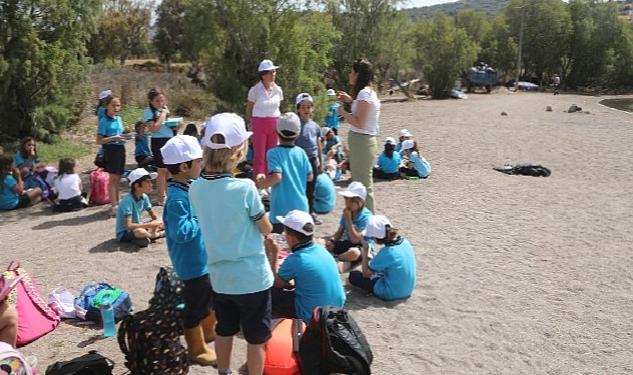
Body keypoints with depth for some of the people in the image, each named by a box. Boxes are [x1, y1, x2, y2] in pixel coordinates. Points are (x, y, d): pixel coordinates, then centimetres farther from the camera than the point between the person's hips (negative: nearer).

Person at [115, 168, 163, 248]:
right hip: (124, 233, -8)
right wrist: (150, 225, -30)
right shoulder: (128, 200, -26)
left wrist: (157, 221, -14)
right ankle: (155, 234, -10)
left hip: (137, 226, 8)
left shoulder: (144, 197, -3)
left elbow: (153, 215, 9)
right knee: (140, 232, -38)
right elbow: (128, 226, -32)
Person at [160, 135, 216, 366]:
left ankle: (209, 331, 49)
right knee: (196, 306, 8)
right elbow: (181, 232, -31)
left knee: (211, 295, 27)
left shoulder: (189, 188, 3)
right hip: (193, 263, -10)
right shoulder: (178, 197, -26)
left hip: (204, 257, 10)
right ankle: (197, 350, 27)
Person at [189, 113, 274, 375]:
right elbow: (267, 228, -10)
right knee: (256, 338, 14)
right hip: (252, 277, -5)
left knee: (224, 331, 26)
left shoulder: (196, 188, -7)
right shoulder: (245, 188, -23)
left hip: (220, 276, 6)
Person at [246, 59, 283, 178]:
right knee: (259, 156, -1)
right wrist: (251, 125, -1)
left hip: (275, 125, 4)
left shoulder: (278, 90, 4)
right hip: (259, 124, -3)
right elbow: (248, 110, 2)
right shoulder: (255, 90, -6)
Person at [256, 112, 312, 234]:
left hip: (281, 209, -4)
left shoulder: (274, 153, -11)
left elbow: (276, 176, -23)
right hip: (301, 206, 4)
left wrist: (262, 184, -7)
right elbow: (310, 177, 5)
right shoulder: (301, 152, 1)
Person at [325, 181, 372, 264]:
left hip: (362, 247, -6)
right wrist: (332, 240, -12)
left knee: (354, 253, -42)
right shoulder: (347, 212, 2)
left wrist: (348, 219, -23)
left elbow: (355, 240, -23)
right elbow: (340, 232, 9)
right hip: (346, 243, 6)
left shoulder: (365, 216, -18)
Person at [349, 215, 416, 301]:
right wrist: (376, 258, 11)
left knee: (353, 275, 2)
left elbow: (365, 273, -14)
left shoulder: (386, 253, -28)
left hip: (391, 294, -8)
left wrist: (365, 250, -11)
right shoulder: (405, 242, -8)